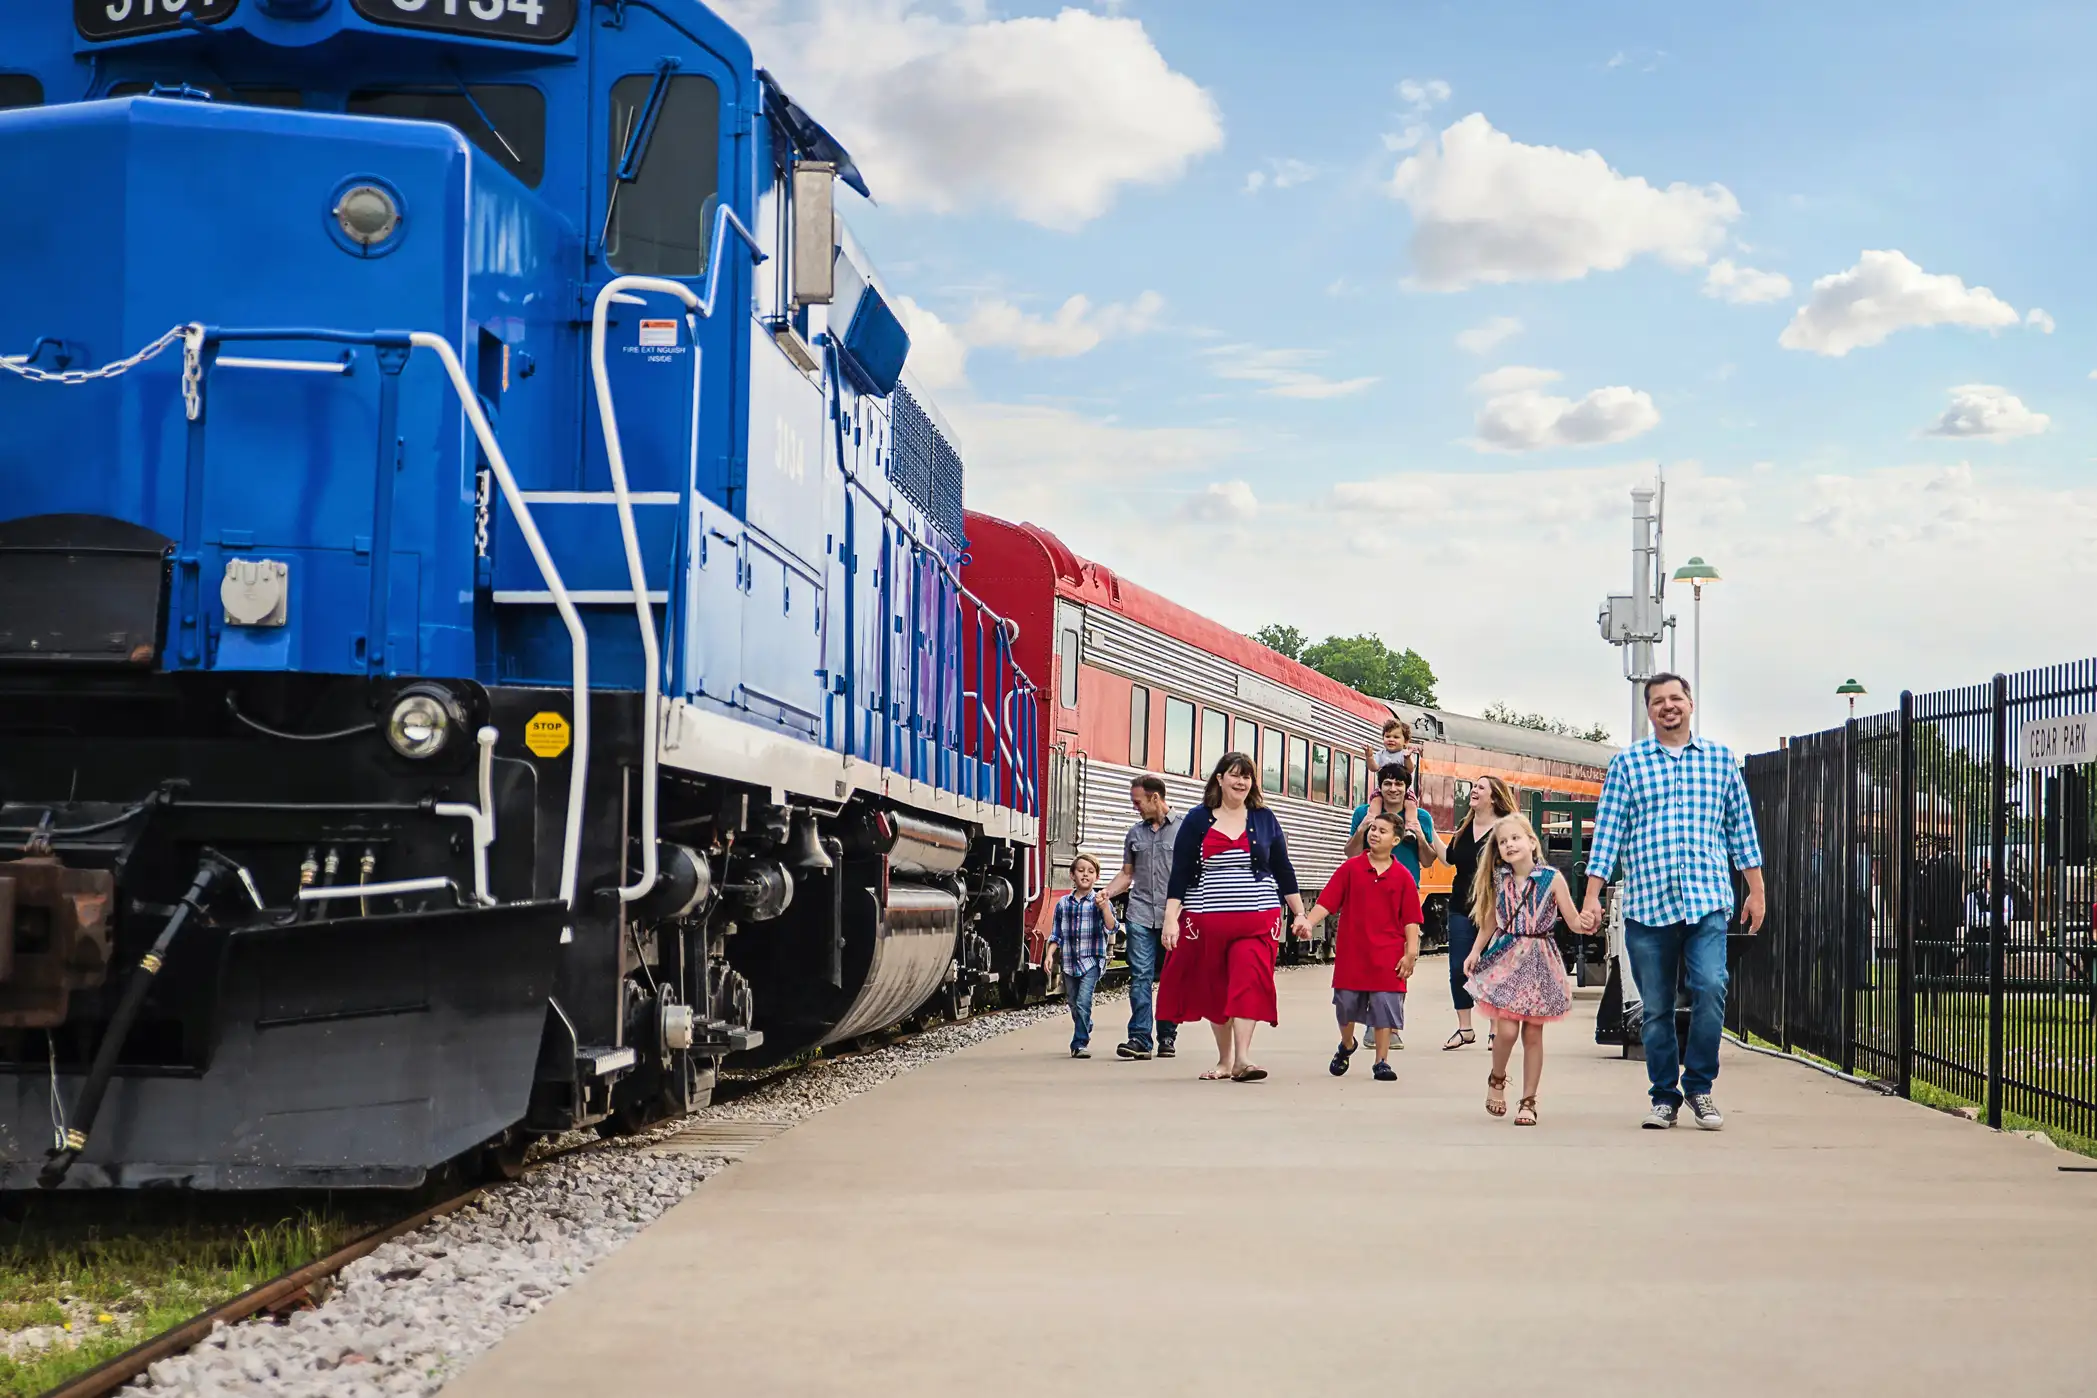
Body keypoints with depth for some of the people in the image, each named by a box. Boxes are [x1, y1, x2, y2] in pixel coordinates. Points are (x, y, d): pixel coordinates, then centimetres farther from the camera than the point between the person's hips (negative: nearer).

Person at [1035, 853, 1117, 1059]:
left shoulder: (1100, 902, -3)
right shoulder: (1062, 904, 6)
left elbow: (1110, 927, -16)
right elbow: (1055, 934, 11)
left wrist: (1104, 907, -30)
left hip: (1092, 961, -4)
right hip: (1069, 962, 4)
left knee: (1083, 1002, -15)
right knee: (1074, 1004, 14)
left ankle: (1080, 1043, -11)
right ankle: (1086, 1031, 35)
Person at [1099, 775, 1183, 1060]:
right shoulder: (1135, 833, 15)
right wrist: (1105, 893, 3)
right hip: (1141, 916, 2)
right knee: (1140, 976, -8)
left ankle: (1167, 1037, 13)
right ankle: (1139, 1039, -13)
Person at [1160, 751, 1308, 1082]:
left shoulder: (1264, 819, 9)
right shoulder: (1197, 820, 3)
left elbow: (1283, 870, 13)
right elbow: (1179, 874, 1)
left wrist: (1299, 914, 9)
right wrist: (1171, 918, -7)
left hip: (1257, 919, 0)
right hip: (1207, 919, 0)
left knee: (1249, 983, -16)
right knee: (1214, 988, 6)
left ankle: (1243, 1058, -23)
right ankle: (1224, 1060, 19)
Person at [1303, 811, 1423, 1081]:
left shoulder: (1402, 877, -1)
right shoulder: (1351, 868, 0)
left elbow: (1411, 919, 0)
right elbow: (1326, 902, -3)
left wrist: (1411, 952, -7)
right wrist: (1308, 923, -17)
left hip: (1387, 956, -1)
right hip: (1351, 953, 1)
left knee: (1385, 1008, -1)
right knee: (1346, 1007, 11)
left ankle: (1382, 1061, 10)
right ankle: (1346, 1045, 38)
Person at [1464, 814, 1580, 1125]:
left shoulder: (1552, 879, -7)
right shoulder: (1500, 880, 3)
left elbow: (1573, 921, -6)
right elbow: (1490, 921, 14)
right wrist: (1475, 951, 5)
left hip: (1539, 962, -1)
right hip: (1506, 958, 1)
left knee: (1533, 1034, 3)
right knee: (1507, 1029, -9)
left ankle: (1528, 1101, 13)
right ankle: (1496, 1079, 20)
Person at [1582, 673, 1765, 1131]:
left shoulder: (1721, 759, 12)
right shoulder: (1627, 763, 8)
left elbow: (1741, 828, 15)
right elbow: (1607, 831, 5)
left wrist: (1756, 891, 12)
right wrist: (1592, 897, 0)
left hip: (1708, 901, 0)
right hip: (1646, 904, 0)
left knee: (1710, 988, -17)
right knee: (1656, 1007, 4)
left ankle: (1699, 1087, -1)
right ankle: (1664, 1098, 16)